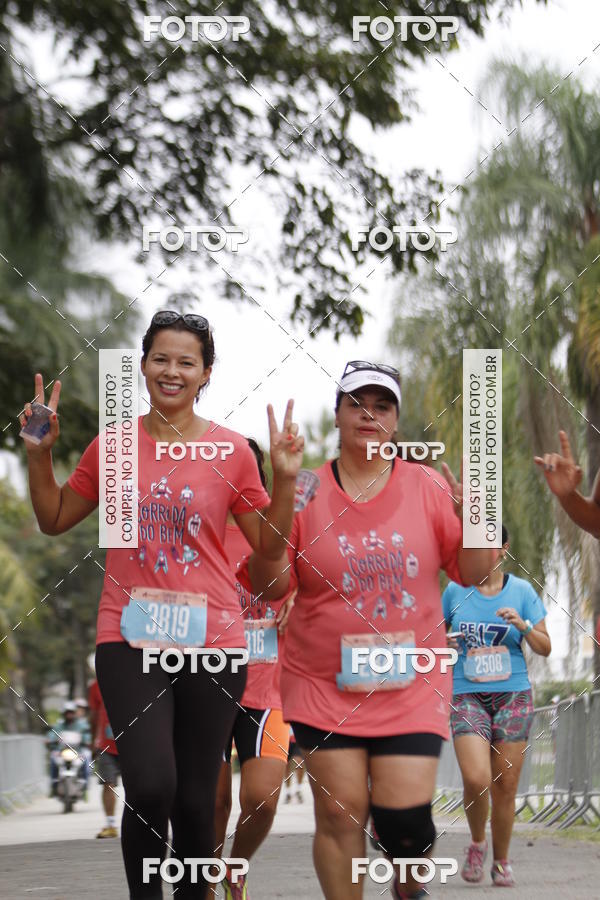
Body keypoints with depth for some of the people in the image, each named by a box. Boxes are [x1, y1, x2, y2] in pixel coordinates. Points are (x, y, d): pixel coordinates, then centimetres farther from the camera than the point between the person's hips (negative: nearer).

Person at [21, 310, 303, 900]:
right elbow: (54, 519, 16)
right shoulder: (114, 443, 6)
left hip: (211, 641, 0)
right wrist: (40, 453, 3)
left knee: (195, 798, 5)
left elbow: (270, 547, 5)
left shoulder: (232, 450, 3)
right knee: (150, 788, -18)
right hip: (129, 638, 0)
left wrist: (284, 478, -7)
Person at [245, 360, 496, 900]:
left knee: (405, 816, -7)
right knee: (339, 813, -5)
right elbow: (267, 585, -1)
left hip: (411, 686, 0)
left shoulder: (426, 486, 3)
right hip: (325, 686, 0)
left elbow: (473, 574, 6)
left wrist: (471, 519, -12)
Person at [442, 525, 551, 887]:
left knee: (505, 786, 1)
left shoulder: (522, 591, 4)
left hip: (513, 695, 1)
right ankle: (477, 843, 10)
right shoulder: (455, 590, 5)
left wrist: (523, 626, -14)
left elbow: (545, 648, 4)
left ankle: (502, 861, 20)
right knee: (477, 780, -18)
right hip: (468, 695, -1)